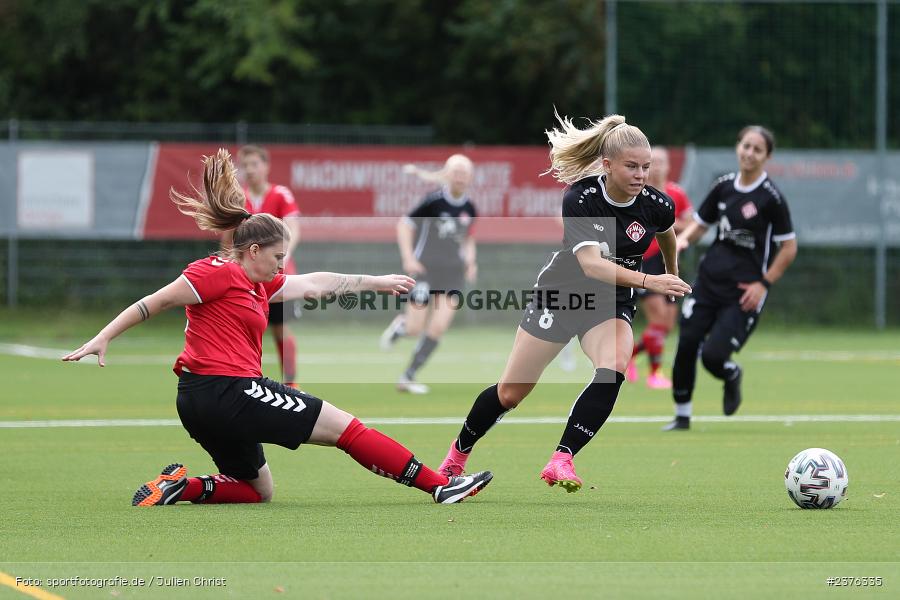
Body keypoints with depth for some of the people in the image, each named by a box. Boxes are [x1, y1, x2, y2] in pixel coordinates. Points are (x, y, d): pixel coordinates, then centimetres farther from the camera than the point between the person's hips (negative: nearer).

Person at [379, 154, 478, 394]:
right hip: (425, 268, -4)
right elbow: (404, 225, -7)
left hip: (453, 273, 4)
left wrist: (470, 261, 5)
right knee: (415, 328, -8)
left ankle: (408, 377, 7)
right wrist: (408, 258, -17)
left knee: (438, 328, -6)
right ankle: (400, 325, 31)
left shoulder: (469, 209, 4)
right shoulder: (434, 201, -12)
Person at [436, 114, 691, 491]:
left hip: (612, 304, 2)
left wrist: (672, 276, 27)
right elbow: (591, 263, -38)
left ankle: (561, 461, -28)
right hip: (560, 294, -2)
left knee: (612, 371, -31)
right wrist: (648, 281, -50)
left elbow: (667, 234, 11)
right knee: (510, 393, 6)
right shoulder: (580, 199, -26)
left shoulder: (657, 205, -16)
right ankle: (458, 454, 32)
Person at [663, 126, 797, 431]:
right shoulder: (724, 186, 5)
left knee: (713, 356, -14)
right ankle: (682, 415, 12)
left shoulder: (771, 197, -11)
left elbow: (789, 248, -7)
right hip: (709, 280, 5)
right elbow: (701, 223, 18)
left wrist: (764, 283, -11)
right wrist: (683, 239, -4)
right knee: (686, 345, -5)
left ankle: (732, 376, 23)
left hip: (744, 292, -5)